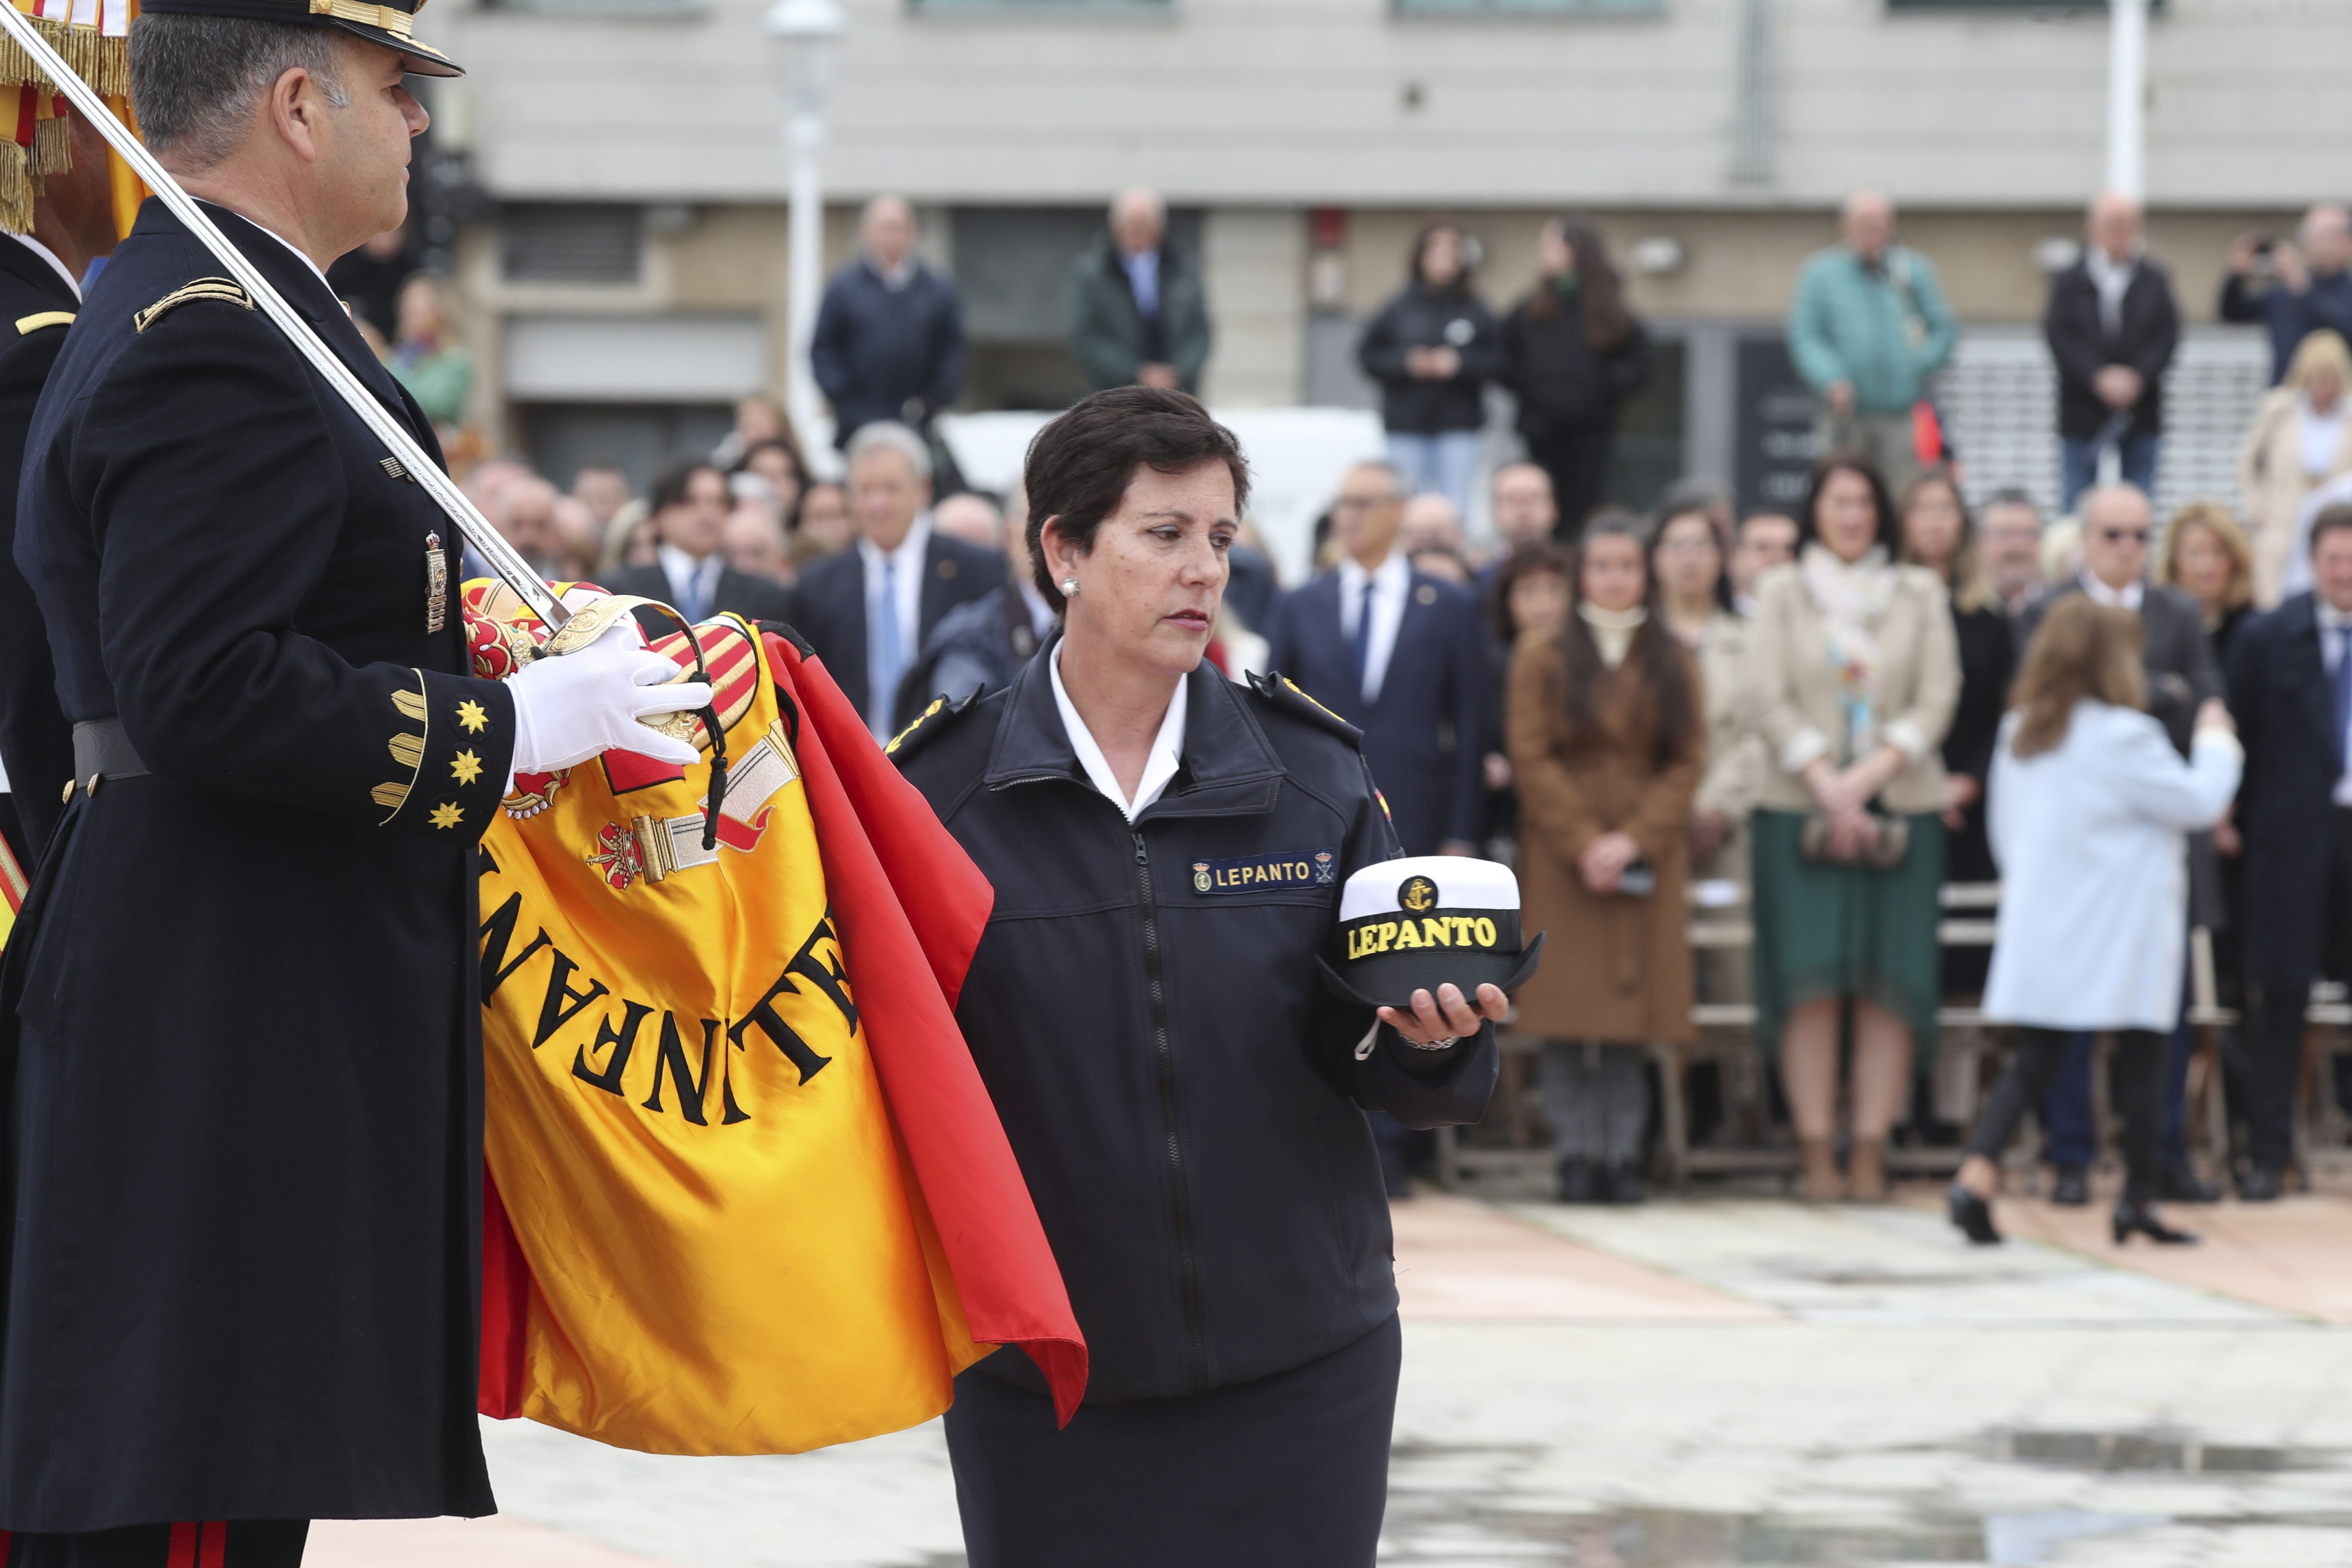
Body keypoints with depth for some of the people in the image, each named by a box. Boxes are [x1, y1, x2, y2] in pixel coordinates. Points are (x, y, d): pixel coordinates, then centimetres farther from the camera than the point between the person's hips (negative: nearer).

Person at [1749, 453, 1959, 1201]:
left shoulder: (1919, 593, 11)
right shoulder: (1783, 592, 9)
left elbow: (1937, 699, 3)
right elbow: (1773, 703, 1)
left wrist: (1872, 773, -10)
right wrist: (1826, 784, -11)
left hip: (1899, 807, 1)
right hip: (1800, 806, -1)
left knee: (1889, 983, -5)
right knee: (1812, 978, -8)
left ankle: (1871, 1152, -5)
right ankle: (1816, 1153, -7)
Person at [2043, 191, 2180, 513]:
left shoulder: (2155, 281, 6)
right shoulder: (2069, 282, 2)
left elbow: (2168, 336, -1)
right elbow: (2060, 338, -7)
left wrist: (2137, 376, -15)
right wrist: (2099, 378, -18)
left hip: (2140, 411, 1)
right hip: (2083, 413, -1)